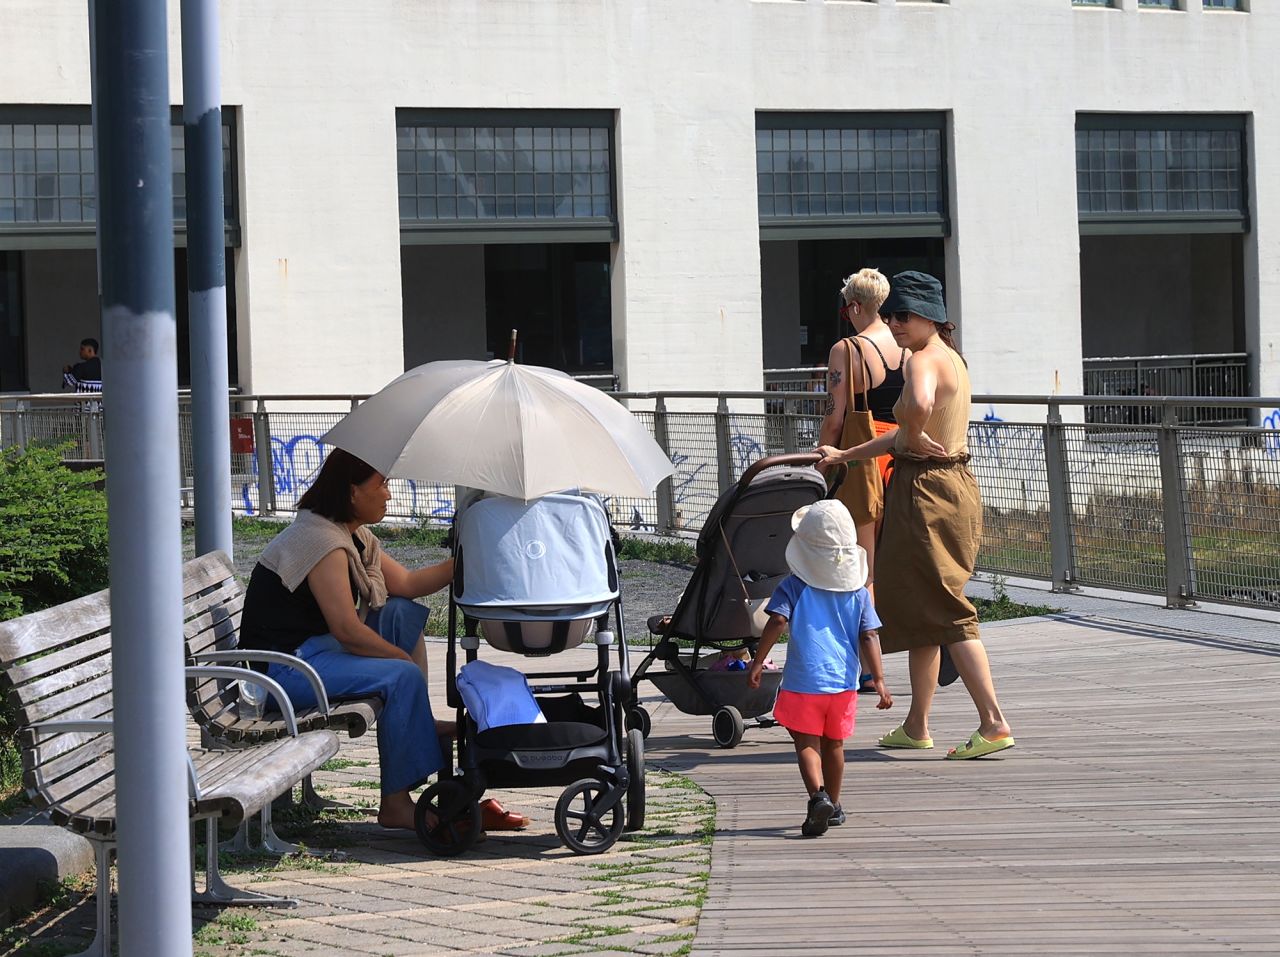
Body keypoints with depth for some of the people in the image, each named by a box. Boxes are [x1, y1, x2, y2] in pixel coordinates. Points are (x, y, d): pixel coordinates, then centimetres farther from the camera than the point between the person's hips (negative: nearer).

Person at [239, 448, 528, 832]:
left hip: (315, 648, 11)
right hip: (282, 667, -11)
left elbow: (407, 583, 12)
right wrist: (407, 659, -14)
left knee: (403, 614, 7)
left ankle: (419, 725, 5)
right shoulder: (321, 540, -20)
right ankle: (396, 804, -17)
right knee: (402, 677, -22)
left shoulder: (356, 536, 13)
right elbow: (347, 630, -24)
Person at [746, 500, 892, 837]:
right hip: (844, 683, 3)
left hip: (803, 681, -3)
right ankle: (833, 805, 29)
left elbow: (777, 621, -16)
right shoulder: (858, 593, 3)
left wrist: (758, 661, -11)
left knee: (807, 744, 0)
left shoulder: (793, 587, -4)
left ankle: (818, 795, -25)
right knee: (834, 744, 19)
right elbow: (868, 637, -3)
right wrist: (879, 681, -4)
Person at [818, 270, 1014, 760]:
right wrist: (844, 456, 24)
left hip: (925, 491, -10)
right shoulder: (953, 360, 16)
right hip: (956, 485, 10)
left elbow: (919, 406, -40)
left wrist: (913, 439, -19)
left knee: (945, 611, -7)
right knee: (919, 607, 17)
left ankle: (994, 724, -11)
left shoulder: (924, 360, -15)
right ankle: (916, 726, 23)